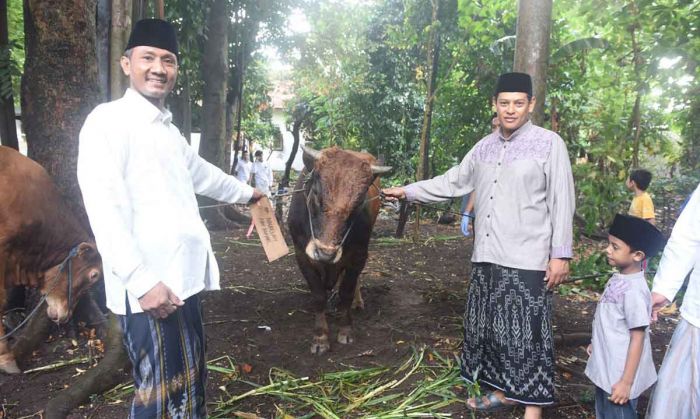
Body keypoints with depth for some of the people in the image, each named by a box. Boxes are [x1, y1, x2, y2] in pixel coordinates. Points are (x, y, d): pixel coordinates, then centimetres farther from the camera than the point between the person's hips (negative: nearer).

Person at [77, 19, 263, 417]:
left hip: (184, 279, 8)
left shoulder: (168, 129, 17)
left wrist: (246, 192, 49)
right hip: (148, 287, -8)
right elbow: (104, 209, -18)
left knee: (189, 382, 18)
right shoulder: (108, 120, -8)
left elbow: (200, 172, 35)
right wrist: (142, 280, -24)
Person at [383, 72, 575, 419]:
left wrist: (560, 255, -10)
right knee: (488, 327, 14)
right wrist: (407, 191, 20)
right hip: (486, 258, 6)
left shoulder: (549, 144, -4)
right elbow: (452, 182, 20)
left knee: (527, 333, -1)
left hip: (526, 261, -6)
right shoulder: (484, 146, 12)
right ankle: (501, 391, 33)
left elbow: (561, 203, -6)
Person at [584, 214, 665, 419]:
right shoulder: (618, 279, 0)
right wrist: (596, 343, 24)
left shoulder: (634, 290, -25)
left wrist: (626, 382, -20)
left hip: (619, 376, -9)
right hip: (605, 371, 9)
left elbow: (637, 338, -22)